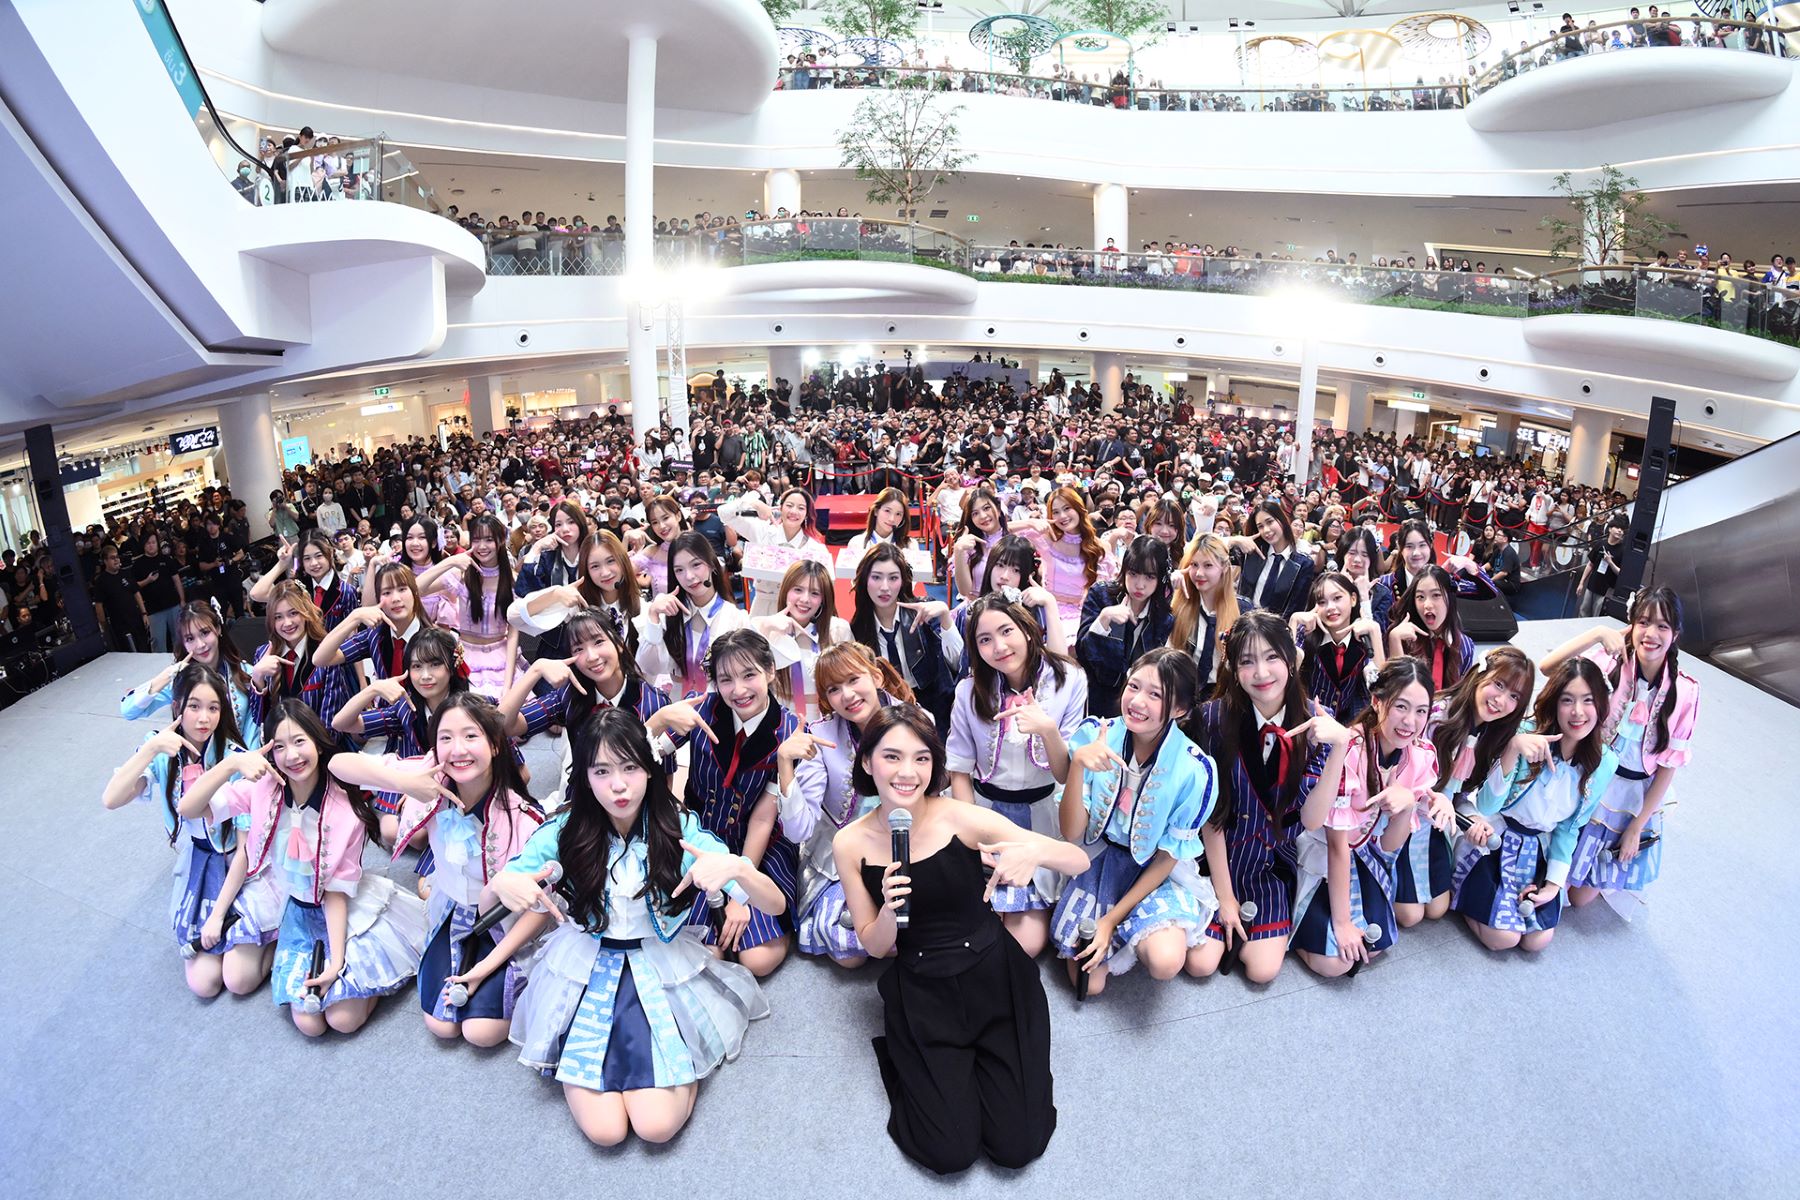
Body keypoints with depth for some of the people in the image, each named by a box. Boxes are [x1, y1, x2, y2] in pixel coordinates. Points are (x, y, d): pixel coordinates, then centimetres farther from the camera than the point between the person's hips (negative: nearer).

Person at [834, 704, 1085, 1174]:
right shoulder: (850, 844, -10)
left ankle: (975, 1057, 22)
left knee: (1017, 1146, -5)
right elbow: (875, 946, -1)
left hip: (996, 976, 0)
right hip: (921, 994, 1)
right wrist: (889, 909, -25)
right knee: (950, 1153, -7)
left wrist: (1035, 850, -40)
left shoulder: (961, 817, -17)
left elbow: (1079, 862, -16)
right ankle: (909, 1062, 21)